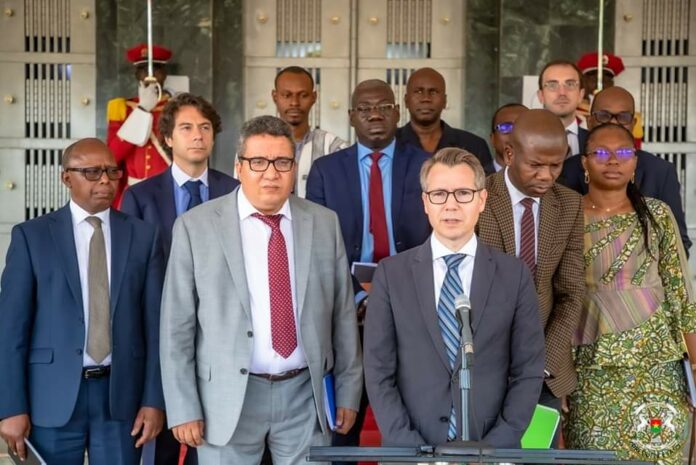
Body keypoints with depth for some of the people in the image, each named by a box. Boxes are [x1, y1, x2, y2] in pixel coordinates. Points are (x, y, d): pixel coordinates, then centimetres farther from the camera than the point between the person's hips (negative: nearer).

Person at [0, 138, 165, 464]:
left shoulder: (143, 236, 5)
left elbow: (155, 323, 3)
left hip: (121, 394, 1)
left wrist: (154, 399, -2)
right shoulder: (31, 236, 0)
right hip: (53, 395, -1)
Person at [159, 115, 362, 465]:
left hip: (305, 395, 2)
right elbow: (177, 326, -4)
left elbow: (343, 313, 8)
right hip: (228, 397, -2)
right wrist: (184, 408, -6)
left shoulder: (324, 223, 3)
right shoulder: (196, 226, -4)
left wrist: (348, 391, 9)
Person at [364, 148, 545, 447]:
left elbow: (528, 371, -1)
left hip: (491, 448, 0)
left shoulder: (514, 275, -1)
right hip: (409, 450, 0)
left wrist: (493, 447, -10)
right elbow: (378, 372, -4)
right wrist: (412, 449, -12)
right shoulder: (391, 274, -3)